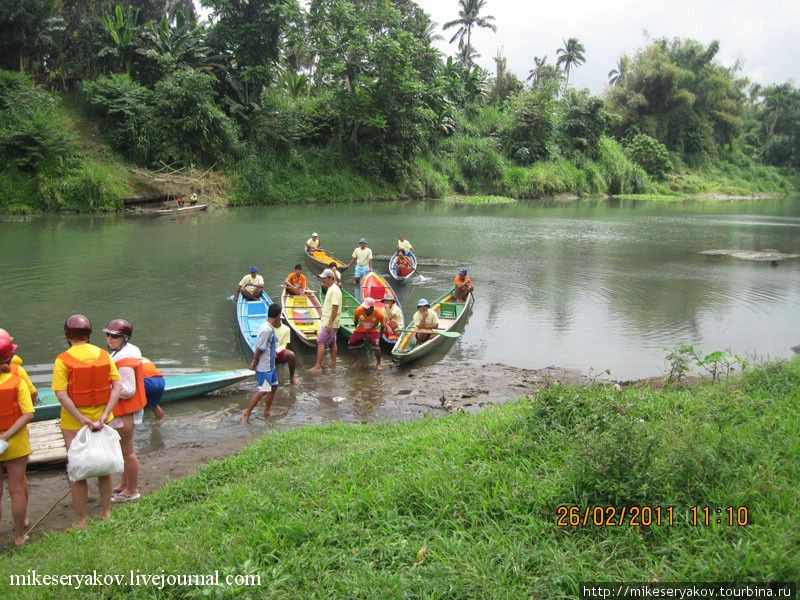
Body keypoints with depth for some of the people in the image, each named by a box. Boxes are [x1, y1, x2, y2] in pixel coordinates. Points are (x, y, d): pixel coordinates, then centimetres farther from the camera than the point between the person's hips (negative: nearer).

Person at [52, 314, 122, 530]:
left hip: (73, 424, -3)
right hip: (101, 421, 3)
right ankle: (107, 514, 28)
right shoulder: (104, 355, -2)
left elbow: (61, 394, -20)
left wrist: (83, 421, -20)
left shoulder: (63, 360, -13)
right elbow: (118, 387, -8)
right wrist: (104, 415, -13)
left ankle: (80, 522, 16)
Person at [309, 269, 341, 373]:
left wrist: (330, 324, -26)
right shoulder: (330, 289, 13)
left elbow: (335, 308, -25)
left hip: (330, 322, -10)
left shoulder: (334, 290, -19)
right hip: (329, 322, 10)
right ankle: (333, 364, 23)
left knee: (320, 342, -10)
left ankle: (318, 366, -9)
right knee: (332, 342, 15)